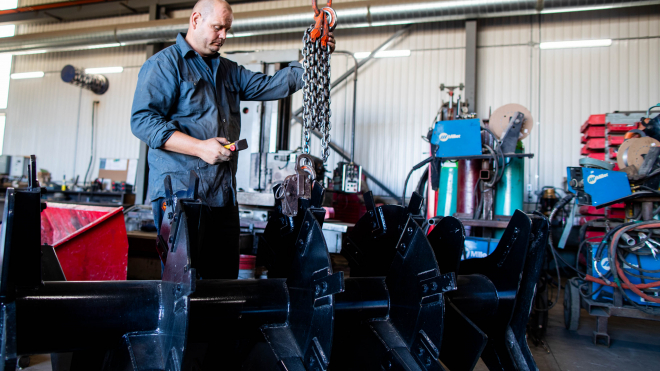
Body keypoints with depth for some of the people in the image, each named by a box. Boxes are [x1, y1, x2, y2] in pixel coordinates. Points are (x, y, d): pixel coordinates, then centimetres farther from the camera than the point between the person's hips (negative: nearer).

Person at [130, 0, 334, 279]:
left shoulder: (229, 71, 22)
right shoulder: (164, 64, 0)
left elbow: (271, 86, 17)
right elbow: (143, 121, -11)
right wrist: (200, 147, -19)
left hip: (223, 195, 7)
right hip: (179, 191, -6)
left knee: (225, 275, 9)